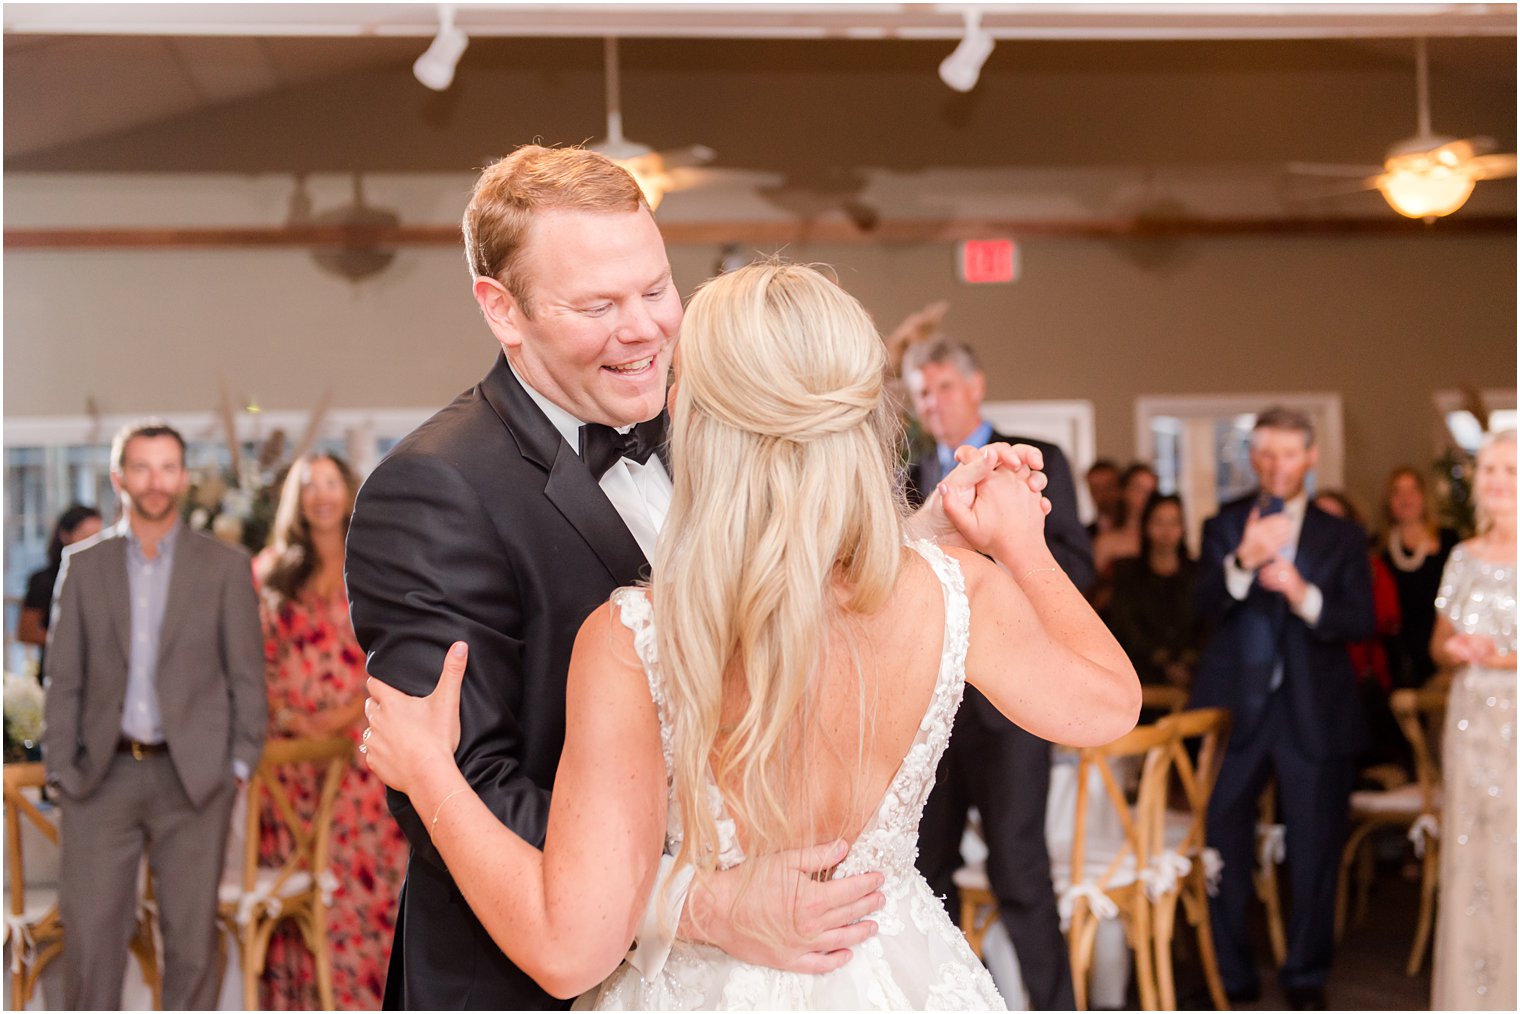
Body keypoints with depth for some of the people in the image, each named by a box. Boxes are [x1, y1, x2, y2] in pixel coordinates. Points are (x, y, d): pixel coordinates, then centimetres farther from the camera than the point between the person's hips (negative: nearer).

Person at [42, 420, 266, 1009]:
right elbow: (63, 678, 8)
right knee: (90, 933, -1)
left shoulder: (225, 567, 4)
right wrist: (61, 771, 1)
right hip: (102, 776, 1)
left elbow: (247, 676, 4)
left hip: (193, 779, -1)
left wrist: (240, 764, -3)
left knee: (192, 936, 4)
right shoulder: (84, 564, 8)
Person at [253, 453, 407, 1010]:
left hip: (363, 742, -1)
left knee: (364, 870, -5)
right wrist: (290, 715, -8)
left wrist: (346, 714, -12)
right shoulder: (270, 572, 12)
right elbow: (255, 658, 8)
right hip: (290, 748, 1)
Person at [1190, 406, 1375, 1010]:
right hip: (1234, 706, 0)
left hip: (1315, 714, 0)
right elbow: (1204, 605, -9)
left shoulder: (1341, 537, 7)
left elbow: (1362, 622, -4)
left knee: (1314, 850, 5)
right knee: (1222, 843, 3)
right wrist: (1242, 562, -28)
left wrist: (1304, 594, -22)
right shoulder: (1223, 527, 6)